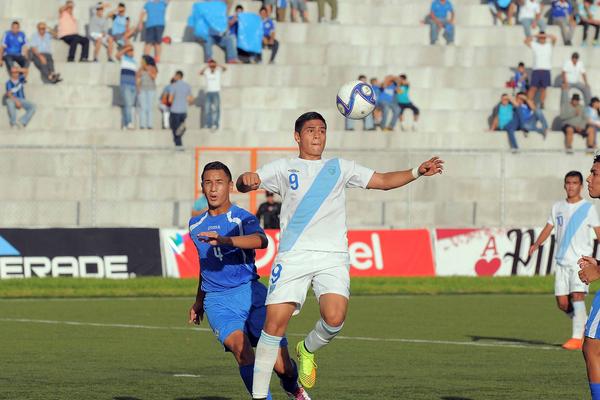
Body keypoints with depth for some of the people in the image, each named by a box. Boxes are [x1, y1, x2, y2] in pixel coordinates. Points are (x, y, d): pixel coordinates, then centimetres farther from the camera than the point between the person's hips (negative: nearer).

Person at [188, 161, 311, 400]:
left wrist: (225, 240, -44)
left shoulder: (243, 218, -4)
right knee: (240, 348, -28)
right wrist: (199, 301, 35)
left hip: (249, 293, -3)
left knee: (282, 366, -3)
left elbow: (261, 241, -28)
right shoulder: (196, 225, 14)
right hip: (217, 301, 3)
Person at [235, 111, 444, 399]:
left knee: (334, 318, -22)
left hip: (332, 257, 1)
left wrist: (417, 172, 7)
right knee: (275, 321, -13)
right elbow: (245, 184, 2)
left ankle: (308, 350, 12)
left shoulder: (340, 168, 20)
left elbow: (384, 181, 22)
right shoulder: (284, 168, 13)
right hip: (293, 254, -1)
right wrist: (246, 180, -23)